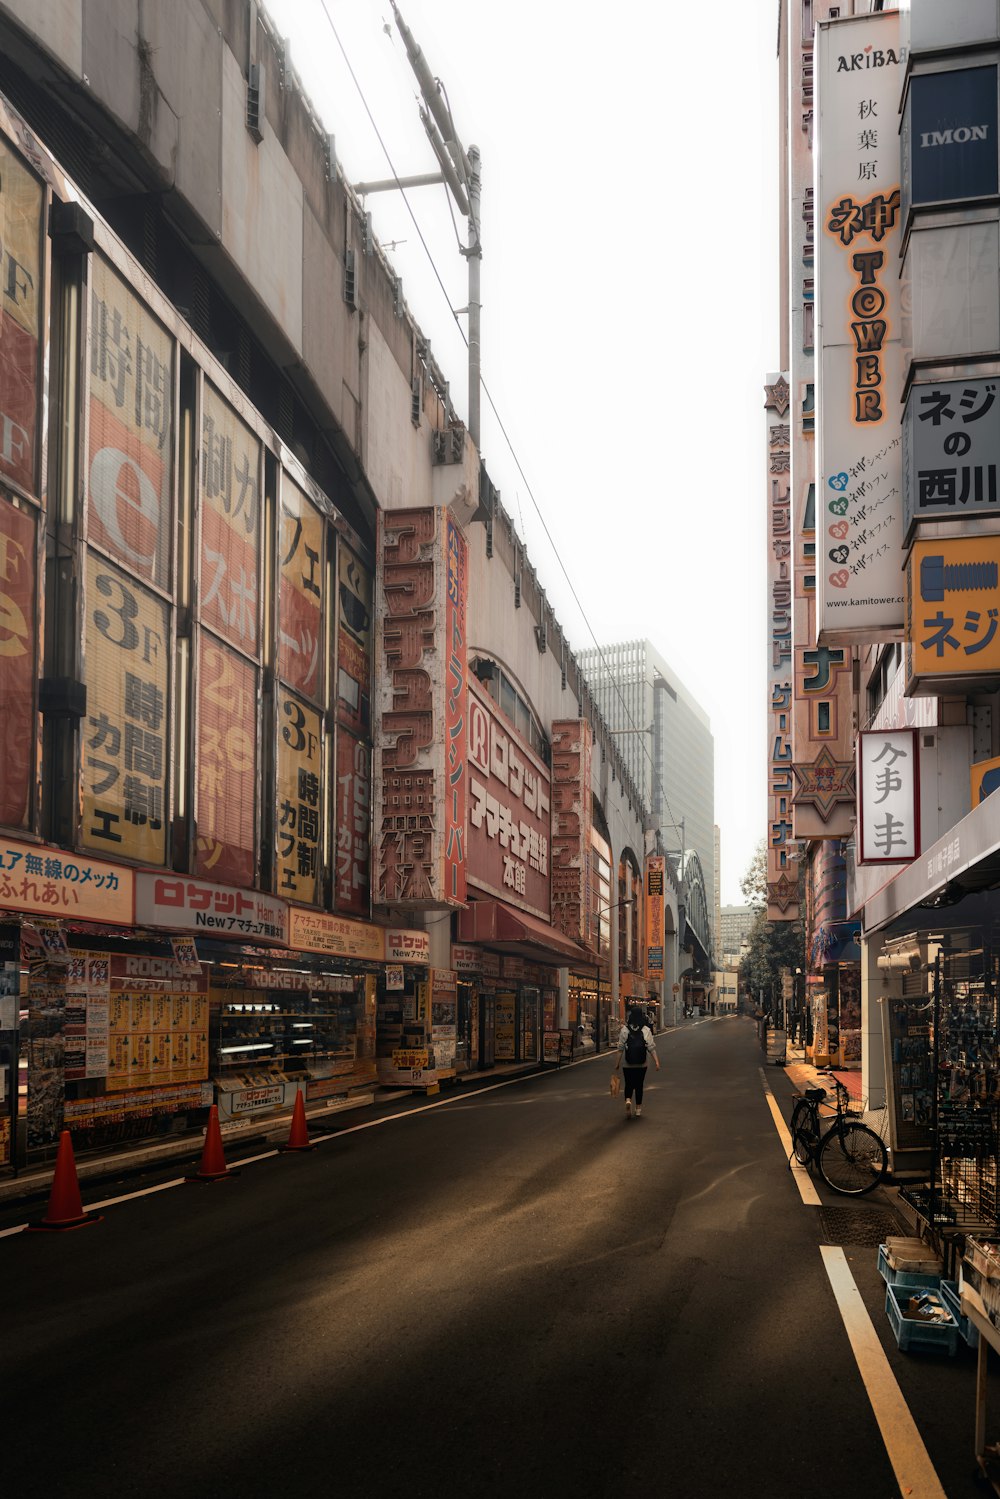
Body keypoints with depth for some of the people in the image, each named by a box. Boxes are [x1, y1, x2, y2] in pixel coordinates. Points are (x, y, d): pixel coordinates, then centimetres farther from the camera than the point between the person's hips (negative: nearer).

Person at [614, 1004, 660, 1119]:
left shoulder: (624, 1030, -8)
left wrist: (617, 1063, -1)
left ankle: (628, 1100, -16)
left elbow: (620, 1049, -7)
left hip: (628, 1065, -1)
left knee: (629, 1085, 11)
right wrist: (657, 1062, -6)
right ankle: (638, 1108, 19)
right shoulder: (646, 1030, -6)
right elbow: (651, 1048, -10)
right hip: (641, 1065, 1)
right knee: (639, 1085, 14)